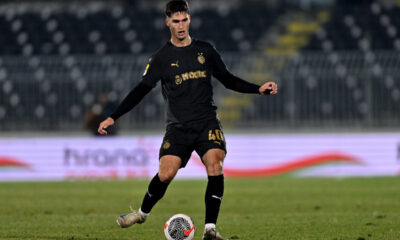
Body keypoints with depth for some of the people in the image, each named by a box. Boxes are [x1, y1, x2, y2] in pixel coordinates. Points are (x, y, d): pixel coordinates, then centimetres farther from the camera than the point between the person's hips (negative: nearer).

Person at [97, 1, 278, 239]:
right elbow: (141, 90, 5)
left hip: (207, 121, 1)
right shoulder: (162, 57, 4)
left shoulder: (205, 50, 9)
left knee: (215, 166, -22)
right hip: (178, 126, -1)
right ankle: (143, 213, 13)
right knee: (166, 174, -16)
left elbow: (229, 80, 18)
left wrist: (258, 89, 5)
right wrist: (113, 118, -1)